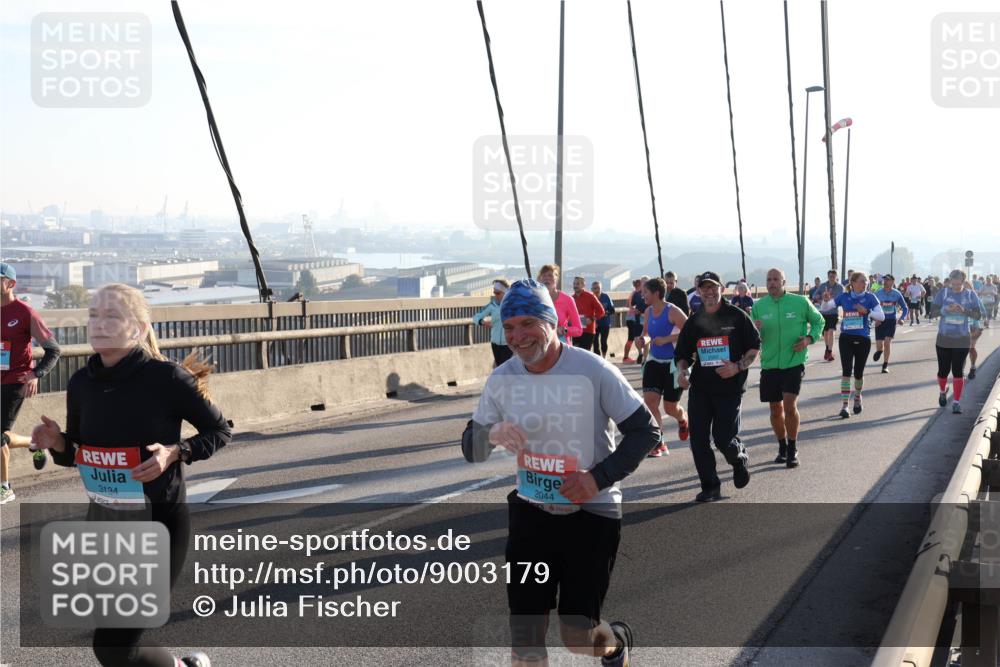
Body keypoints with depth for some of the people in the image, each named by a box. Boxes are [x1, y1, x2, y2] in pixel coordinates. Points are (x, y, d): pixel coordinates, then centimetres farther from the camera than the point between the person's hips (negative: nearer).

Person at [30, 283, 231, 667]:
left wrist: (176, 452, -21)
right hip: (103, 524, 6)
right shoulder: (81, 384, -1)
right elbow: (75, 454, 13)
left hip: (158, 524, -6)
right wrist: (57, 443, -9)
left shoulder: (166, 378, -17)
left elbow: (219, 430, -5)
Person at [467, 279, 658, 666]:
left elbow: (646, 431, -9)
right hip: (530, 512, 3)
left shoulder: (593, 371, -15)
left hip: (592, 512, -3)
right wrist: (491, 434, -19)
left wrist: (601, 477, -21)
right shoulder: (502, 380, -3)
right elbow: (473, 449, 5)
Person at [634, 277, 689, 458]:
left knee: (670, 407, 6)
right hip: (654, 362, 6)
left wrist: (666, 339, -26)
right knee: (650, 401, -11)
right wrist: (643, 340, -4)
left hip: (673, 363, -5)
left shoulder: (672, 312, -17)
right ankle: (659, 443, -2)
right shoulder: (648, 311, 3)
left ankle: (683, 420, 43)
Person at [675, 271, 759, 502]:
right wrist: (683, 372, -4)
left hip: (730, 387, -4)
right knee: (698, 438, -2)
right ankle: (710, 487, 11)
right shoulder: (693, 322, 9)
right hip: (700, 386, 4)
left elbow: (755, 347, 3)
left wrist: (738, 367, -12)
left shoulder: (737, 316, -1)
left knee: (724, 437, -8)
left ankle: (740, 460, 28)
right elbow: (682, 354, 16)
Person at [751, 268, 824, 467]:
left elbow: (818, 321, 10)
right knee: (776, 409, 10)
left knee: (790, 406, -14)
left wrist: (810, 338, -8)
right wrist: (753, 330, -19)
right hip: (769, 364, 3)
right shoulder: (758, 306, 0)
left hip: (794, 362, -3)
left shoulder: (800, 302, -4)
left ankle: (793, 450, 1)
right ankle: (782, 447, 30)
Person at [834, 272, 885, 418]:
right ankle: (844, 405, -11)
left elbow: (881, 316, -6)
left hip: (863, 339, 0)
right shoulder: (844, 297, 1)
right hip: (846, 338, 0)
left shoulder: (869, 297, -2)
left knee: (858, 372, 11)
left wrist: (866, 311, -19)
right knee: (846, 371, -12)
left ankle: (857, 398, 38)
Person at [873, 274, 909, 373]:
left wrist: (902, 318, -9)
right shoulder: (878, 294, -4)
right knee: (879, 345, -4)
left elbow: (905, 308, 7)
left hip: (891, 321, -1)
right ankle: (879, 350, 36)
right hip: (880, 321, 1)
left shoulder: (897, 294, -3)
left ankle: (885, 365, 1)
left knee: (887, 342, -15)